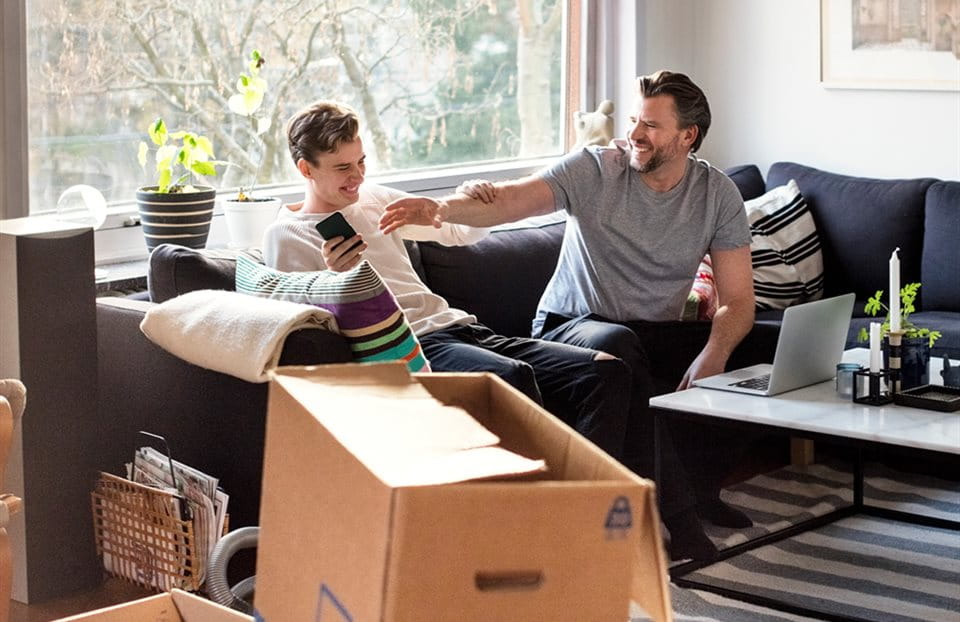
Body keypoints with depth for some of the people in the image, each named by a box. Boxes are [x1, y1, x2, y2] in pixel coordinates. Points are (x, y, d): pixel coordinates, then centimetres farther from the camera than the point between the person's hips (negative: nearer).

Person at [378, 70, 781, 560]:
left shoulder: (717, 194, -2)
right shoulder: (595, 170, -10)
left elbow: (737, 300, -6)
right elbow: (513, 199, -25)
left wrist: (711, 358, -27)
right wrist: (441, 208, -46)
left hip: (658, 336, 4)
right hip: (572, 328, -3)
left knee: (770, 344, -17)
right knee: (616, 343, -40)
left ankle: (700, 487, -9)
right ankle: (673, 508, -34)